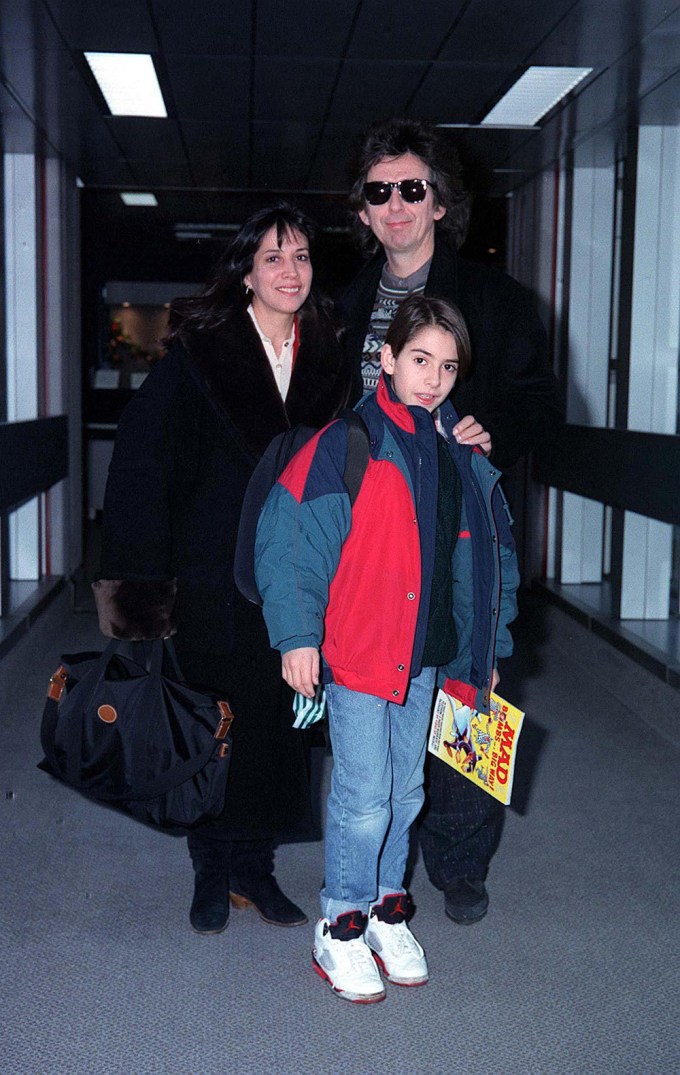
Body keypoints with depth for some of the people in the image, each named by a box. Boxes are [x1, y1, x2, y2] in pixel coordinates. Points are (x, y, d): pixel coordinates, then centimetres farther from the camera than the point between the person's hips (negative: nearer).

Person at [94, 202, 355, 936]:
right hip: (214, 575, -3)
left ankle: (254, 866, 24)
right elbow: (140, 458, -10)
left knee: (277, 720, 8)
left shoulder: (322, 358, 6)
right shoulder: (199, 352, -8)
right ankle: (213, 872, 24)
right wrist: (146, 572, -14)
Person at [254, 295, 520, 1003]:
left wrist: (488, 649, 16)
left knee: (406, 792, 15)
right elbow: (284, 531, -12)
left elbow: (489, 552, 17)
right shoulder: (348, 442, -9)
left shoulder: (463, 454, 8)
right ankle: (339, 928, 15)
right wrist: (297, 634, -16)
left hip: (427, 654, 6)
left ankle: (386, 909, 33)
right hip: (358, 650, -6)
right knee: (364, 796, -3)